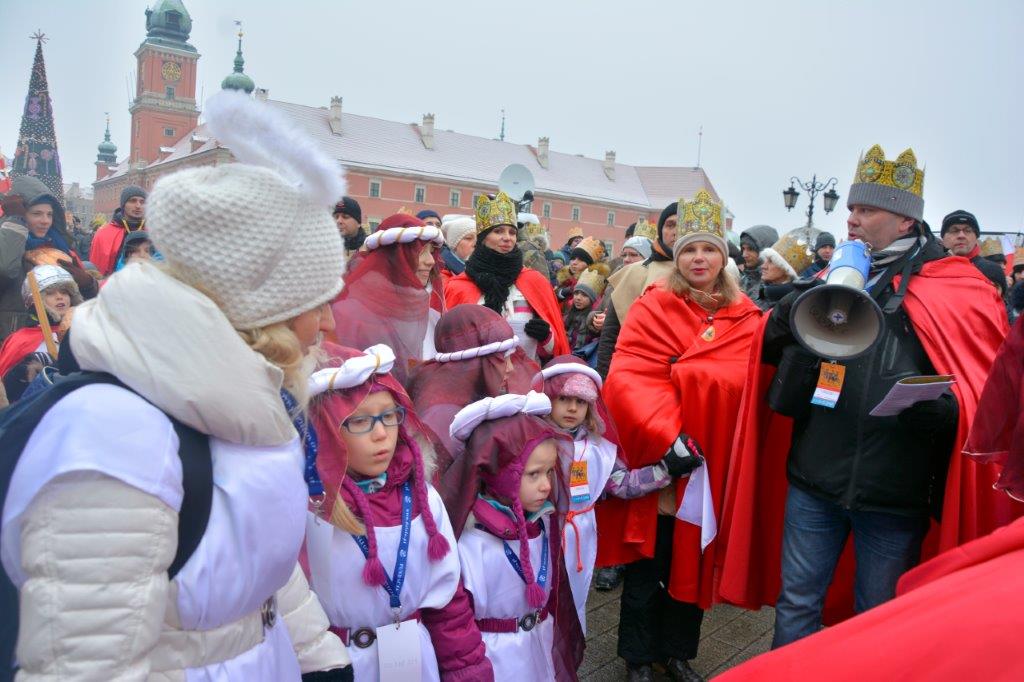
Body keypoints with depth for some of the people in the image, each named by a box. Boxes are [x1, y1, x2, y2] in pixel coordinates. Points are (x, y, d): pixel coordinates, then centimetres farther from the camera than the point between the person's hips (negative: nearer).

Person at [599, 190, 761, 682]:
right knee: (647, 565, 8)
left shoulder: (746, 318, 6)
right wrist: (666, 438, -26)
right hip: (654, 462, -3)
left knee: (694, 562, 15)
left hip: (712, 465, 3)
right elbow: (628, 379, -16)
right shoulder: (654, 307, -5)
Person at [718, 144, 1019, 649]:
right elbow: (771, 351, 10)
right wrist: (787, 318, -11)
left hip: (895, 490, -3)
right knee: (797, 601, 14)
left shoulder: (958, 291, -4)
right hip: (814, 476, 3)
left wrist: (943, 406, -24)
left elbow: (985, 391, -4)